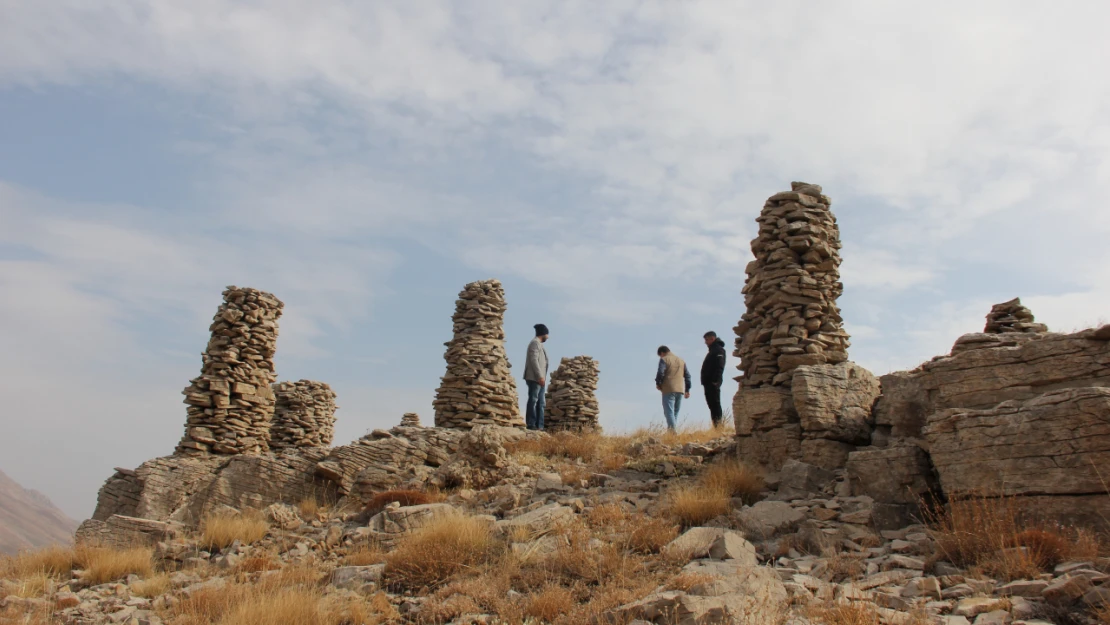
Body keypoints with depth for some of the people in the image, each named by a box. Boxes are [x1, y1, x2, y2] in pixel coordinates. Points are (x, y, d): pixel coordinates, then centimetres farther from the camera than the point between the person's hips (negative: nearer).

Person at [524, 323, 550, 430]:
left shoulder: (539, 344, 23)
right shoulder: (535, 343, -6)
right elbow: (534, 360, -16)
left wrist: (542, 377, 14)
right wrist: (540, 376, -20)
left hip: (539, 379, 10)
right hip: (535, 378, -10)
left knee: (540, 403, 6)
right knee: (533, 401, -10)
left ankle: (539, 426, 5)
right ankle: (531, 425, -10)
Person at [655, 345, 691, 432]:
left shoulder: (664, 359, -1)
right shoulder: (681, 360, 19)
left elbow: (660, 373, -15)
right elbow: (687, 375, 16)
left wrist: (658, 384, 1)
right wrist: (687, 389, 18)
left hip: (668, 390, -6)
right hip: (680, 390, 6)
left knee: (669, 412, -7)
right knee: (675, 412, 14)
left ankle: (672, 431, -19)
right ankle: (672, 430, 14)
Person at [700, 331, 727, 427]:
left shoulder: (718, 350, -5)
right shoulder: (712, 350, 25)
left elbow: (719, 366, -17)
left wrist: (715, 380, -24)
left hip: (713, 383, -10)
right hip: (708, 382, 10)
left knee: (715, 403, -12)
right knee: (712, 404, 7)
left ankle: (719, 425, -15)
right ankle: (716, 426, 8)